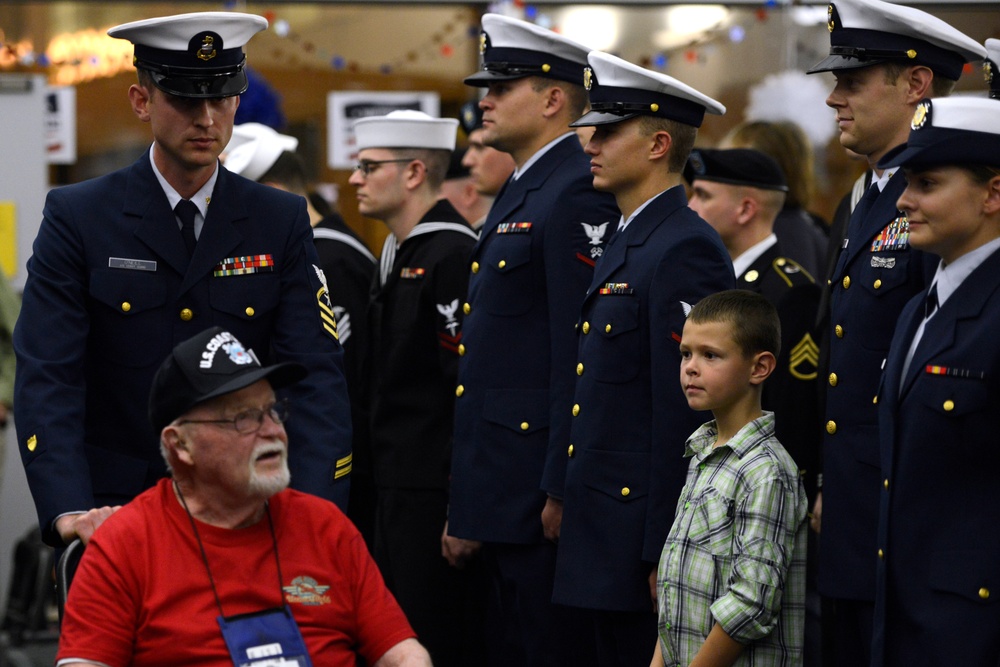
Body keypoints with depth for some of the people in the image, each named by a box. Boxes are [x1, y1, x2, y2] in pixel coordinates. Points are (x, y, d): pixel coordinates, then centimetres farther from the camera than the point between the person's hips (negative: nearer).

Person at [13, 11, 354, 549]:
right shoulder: (76, 218, 0)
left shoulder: (281, 223, 5)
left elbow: (315, 377, -2)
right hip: (113, 510, -1)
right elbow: (47, 379, -8)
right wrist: (66, 510, -23)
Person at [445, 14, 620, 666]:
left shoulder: (578, 196, -14)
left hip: (539, 493, -10)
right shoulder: (521, 193, 18)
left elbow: (579, 357, -20)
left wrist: (560, 492, -21)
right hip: (504, 506, 10)